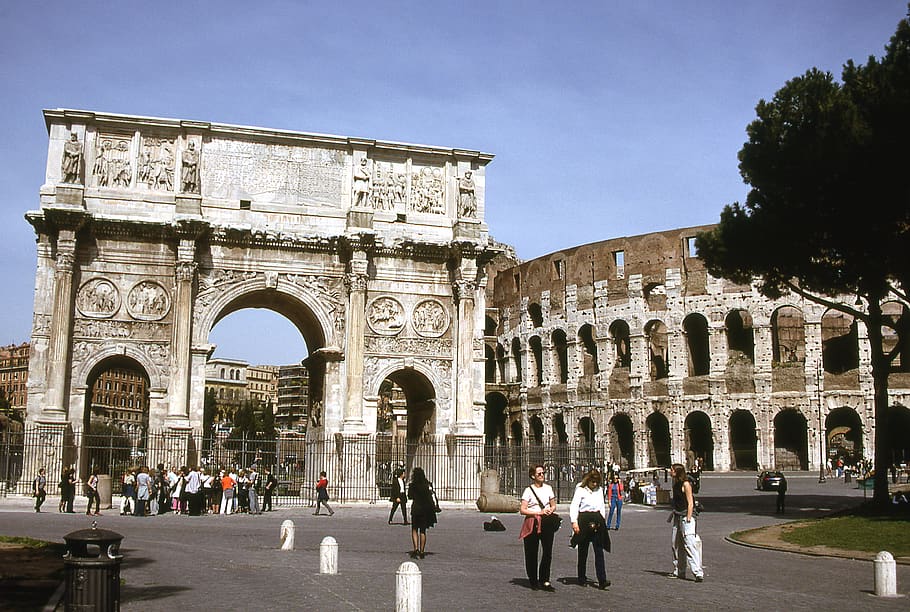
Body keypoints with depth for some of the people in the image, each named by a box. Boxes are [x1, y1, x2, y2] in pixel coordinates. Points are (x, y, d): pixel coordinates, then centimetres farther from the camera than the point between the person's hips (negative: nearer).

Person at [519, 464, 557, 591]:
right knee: (532, 553, 3)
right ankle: (533, 581, 15)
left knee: (548, 552, -5)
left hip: (547, 523, 3)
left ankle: (544, 581, 0)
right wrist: (539, 512, -15)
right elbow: (522, 510, -7)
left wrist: (550, 511, -5)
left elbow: (553, 506, 18)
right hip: (532, 524, -3)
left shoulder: (548, 488, 10)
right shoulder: (529, 490, -2)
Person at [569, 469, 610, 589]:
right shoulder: (580, 490, -4)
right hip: (584, 520, -4)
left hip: (597, 521, 4)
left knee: (599, 551, -4)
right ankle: (582, 579, 17)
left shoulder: (599, 490, 13)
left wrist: (602, 521, 14)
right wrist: (574, 522, -18)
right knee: (583, 551, 5)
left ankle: (602, 580, -9)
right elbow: (574, 506, -9)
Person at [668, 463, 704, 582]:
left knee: (689, 544, -15)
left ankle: (698, 572, -16)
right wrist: (673, 515, 17)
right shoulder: (676, 484, 13)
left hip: (686, 516, -9)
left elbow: (690, 503, -14)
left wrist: (688, 519, -18)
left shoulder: (686, 484, -12)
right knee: (676, 545, 11)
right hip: (677, 516, 9)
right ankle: (679, 571, 19)